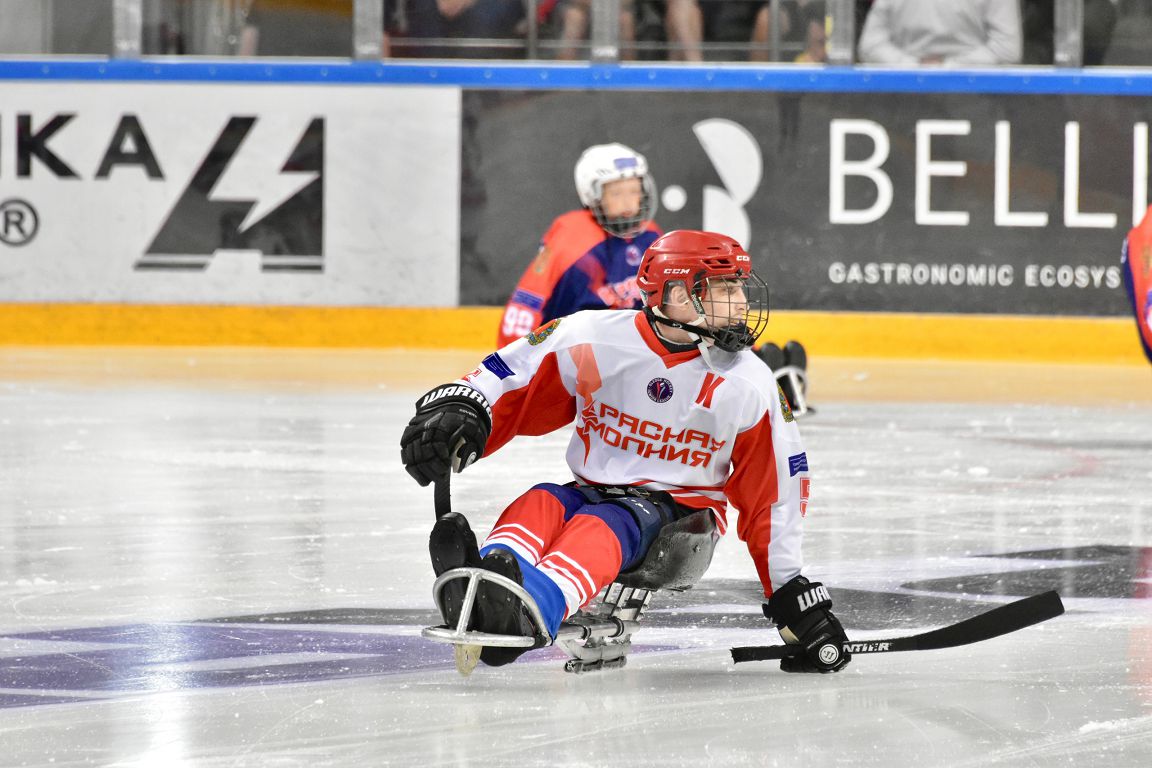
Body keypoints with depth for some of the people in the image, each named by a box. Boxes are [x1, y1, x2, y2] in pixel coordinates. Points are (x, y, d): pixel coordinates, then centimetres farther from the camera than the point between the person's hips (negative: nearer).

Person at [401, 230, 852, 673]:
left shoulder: (748, 384, -5)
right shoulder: (593, 339, -7)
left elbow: (776, 496, 1)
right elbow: (510, 385, -4)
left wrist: (795, 593, 0)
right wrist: (455, 412, -25)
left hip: (683, 514, -2)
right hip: (594, 491, 3)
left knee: (600, 528, -35)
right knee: (541, 505, -31)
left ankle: (529, 613, -67)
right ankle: (481, 594, -64)